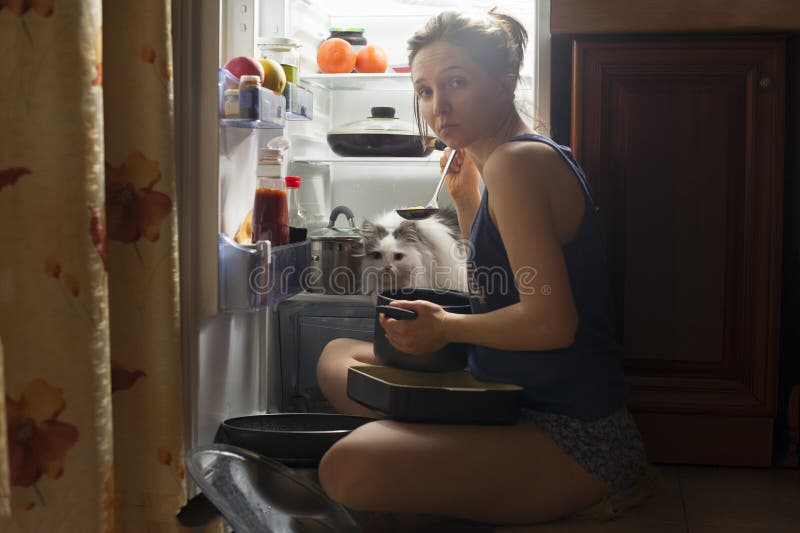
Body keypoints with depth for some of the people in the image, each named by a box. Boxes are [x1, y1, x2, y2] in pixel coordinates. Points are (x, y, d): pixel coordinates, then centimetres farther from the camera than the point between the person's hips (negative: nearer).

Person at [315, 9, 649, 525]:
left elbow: (550, 322, -25)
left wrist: (445, 327, -10)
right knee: (339, 355, 16)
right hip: (512, 401, 10)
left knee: (349, 468, -32)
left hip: (574, 436, -10)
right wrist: (465, 198, 14)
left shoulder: (518, 161, -18)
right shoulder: (532, 156, 13)